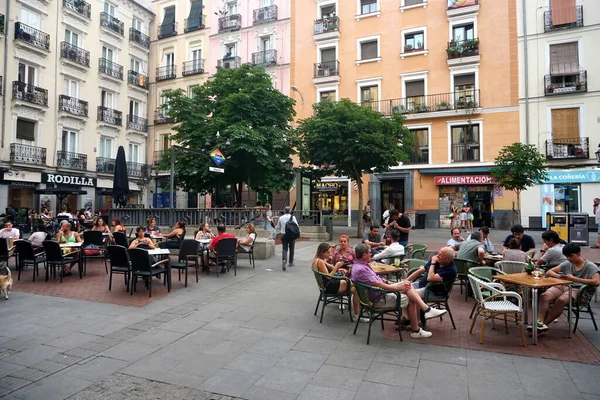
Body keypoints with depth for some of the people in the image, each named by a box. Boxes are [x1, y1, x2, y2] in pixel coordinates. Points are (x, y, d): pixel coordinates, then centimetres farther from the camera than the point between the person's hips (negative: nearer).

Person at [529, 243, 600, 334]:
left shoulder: (590, 266, 1)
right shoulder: (567, 264, 16)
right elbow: (549, 272, 15)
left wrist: (575, 279, -16)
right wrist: (559, 276, -7)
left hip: (578, 290, -5)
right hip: (563, 286, 5)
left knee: (561, 300, -36)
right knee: (544, 296, -27)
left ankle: (543, 324, -28)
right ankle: (539, 322, -37)